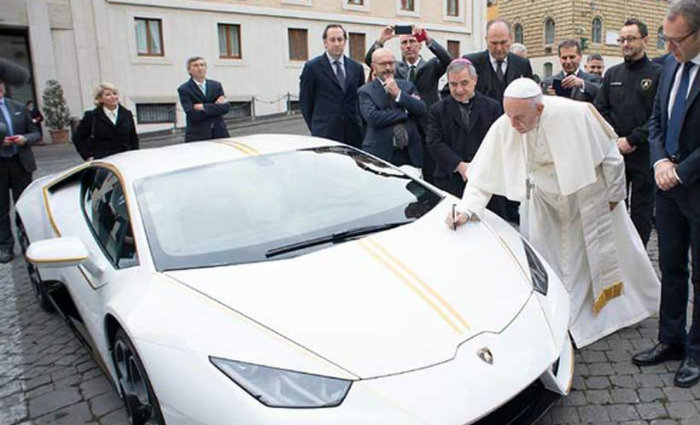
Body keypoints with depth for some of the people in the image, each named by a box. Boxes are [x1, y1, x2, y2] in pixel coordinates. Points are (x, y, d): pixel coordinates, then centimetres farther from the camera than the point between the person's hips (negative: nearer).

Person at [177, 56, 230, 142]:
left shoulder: (216, 85, 12)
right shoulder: (184, 89, 0)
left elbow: (226, 107, -1)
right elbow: (193, 115, -12)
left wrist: (204, 107, -11)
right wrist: (216, 106, -7)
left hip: (219, 133, 4)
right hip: (197, 136, -3)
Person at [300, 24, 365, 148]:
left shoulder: (356, 68, 13)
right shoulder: (312, 67, 1)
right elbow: (305, 101, 4)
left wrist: (358, 124, 10)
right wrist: (314, 127, 4)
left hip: (353, 133, 4)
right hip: (325, 134, -4)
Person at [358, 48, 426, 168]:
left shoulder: (408, 86, 13)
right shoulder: (365, 91, 1)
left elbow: (423, 111, 0)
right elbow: (372, 118, -16)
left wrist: (398, 93, -9)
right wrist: (405, 112, -8)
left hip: (410, 155, 4)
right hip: (380, 155, -3)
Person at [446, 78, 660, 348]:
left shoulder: (574, 115, -32)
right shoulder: (503, 128, -26)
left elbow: (610, 155, -16)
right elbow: (484, 176, -20)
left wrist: (614, 194, -6)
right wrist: (466, 210, -34)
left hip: (590, 196, -1)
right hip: (546, 202, 1)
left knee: (612, 252, 18)